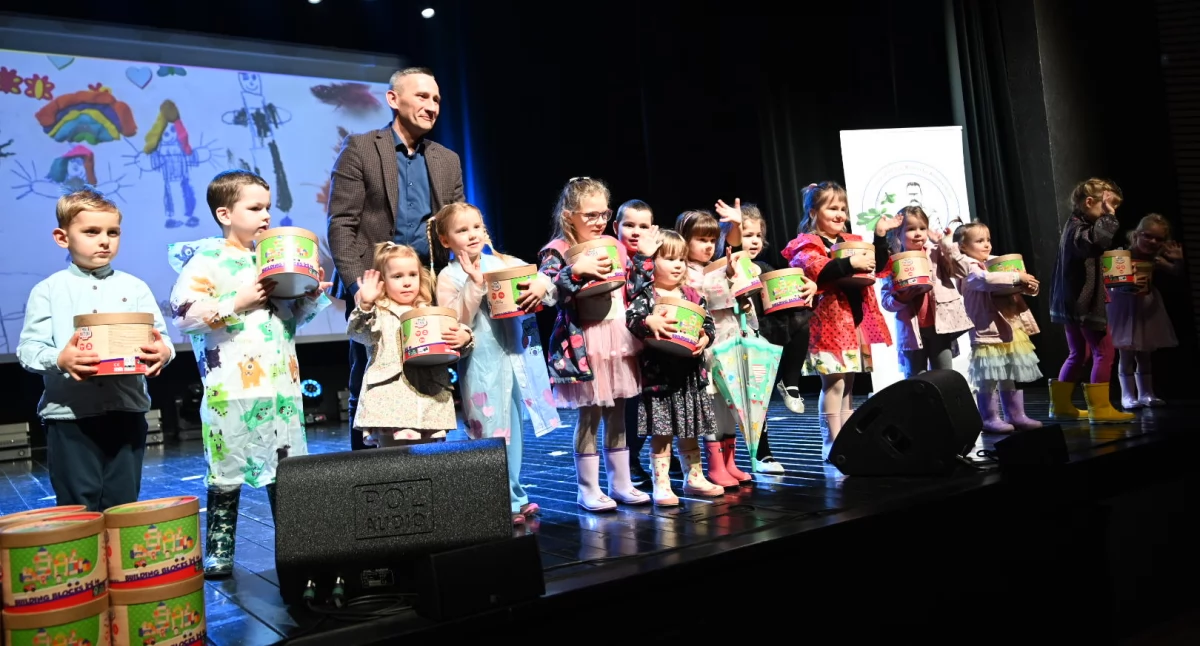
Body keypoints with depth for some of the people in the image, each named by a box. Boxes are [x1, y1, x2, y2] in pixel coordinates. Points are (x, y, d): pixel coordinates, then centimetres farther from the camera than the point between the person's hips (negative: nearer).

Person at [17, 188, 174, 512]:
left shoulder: (135, 288, 10)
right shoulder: (48, 290, 5)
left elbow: (160, 338, 3)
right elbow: (28, 348, -1)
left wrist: (163, 352, -20)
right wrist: (59, 359, -22)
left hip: (127, 411, 2)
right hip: (69, 415, -1)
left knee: (122, 505, 9)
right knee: (79, 507, 3)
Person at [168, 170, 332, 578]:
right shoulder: (207, 259, -4)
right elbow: (183, 313, -16)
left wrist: (311, 298, 5)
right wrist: (237, 303, -18)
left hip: (281, 385, 6)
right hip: (232, 388, -6)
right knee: (227, 472, 3)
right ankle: (218, 553, 17)